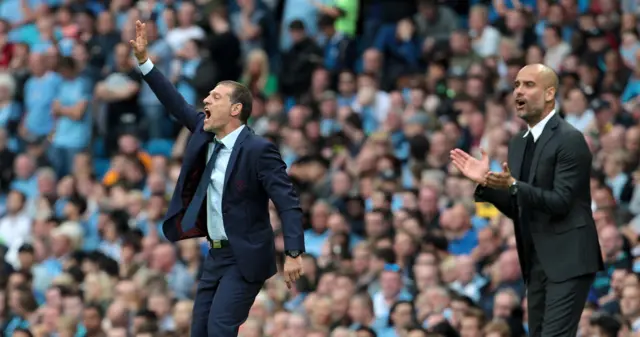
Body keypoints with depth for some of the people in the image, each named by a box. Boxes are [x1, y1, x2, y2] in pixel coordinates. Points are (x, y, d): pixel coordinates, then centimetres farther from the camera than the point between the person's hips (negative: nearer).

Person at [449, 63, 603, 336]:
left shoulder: (570, 139, -12)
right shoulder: (519, 143, 14)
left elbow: (561, 202, -19)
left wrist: (512, 184, -30)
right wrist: (485, 182, 0)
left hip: (567, 260, -9)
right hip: (536, 262, 9)